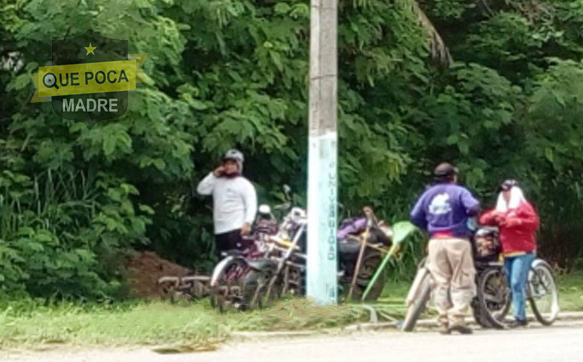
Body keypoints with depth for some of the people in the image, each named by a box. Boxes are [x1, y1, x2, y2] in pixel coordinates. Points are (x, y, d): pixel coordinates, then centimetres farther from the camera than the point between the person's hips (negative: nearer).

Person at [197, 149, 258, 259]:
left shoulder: (245, 184, 2)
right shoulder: (218, 182, 19)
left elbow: (251, 206, -7)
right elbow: (201, 189, 9)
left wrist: (247, 223, -22)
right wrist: (214, 174, 5)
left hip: (236, 229, -6)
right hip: (220, 230, 6)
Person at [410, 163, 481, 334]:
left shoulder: (428, 194, 12)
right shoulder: (459, 191, -1)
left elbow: (415, 217, 9)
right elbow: (474, 207, -16)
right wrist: (468, 214, 6)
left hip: (435, 242, 4)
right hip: (457, 241, -4)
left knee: (441, 283, 7)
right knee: (462, 282, -1)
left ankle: (444, 321, 5)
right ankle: (457, 317, -13)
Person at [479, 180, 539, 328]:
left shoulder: (523, 206, 1)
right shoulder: (500, 209, 22)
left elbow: (534, 222, -11)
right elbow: (484, 220, 17)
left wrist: (513, 222, -15)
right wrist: (493, 216, -5)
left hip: (523, 252, -7)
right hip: (507, 253, 7)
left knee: (517, 284, -16)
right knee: (511, 285, 6)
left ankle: (519, 317, -17)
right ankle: (521, 316, 11)